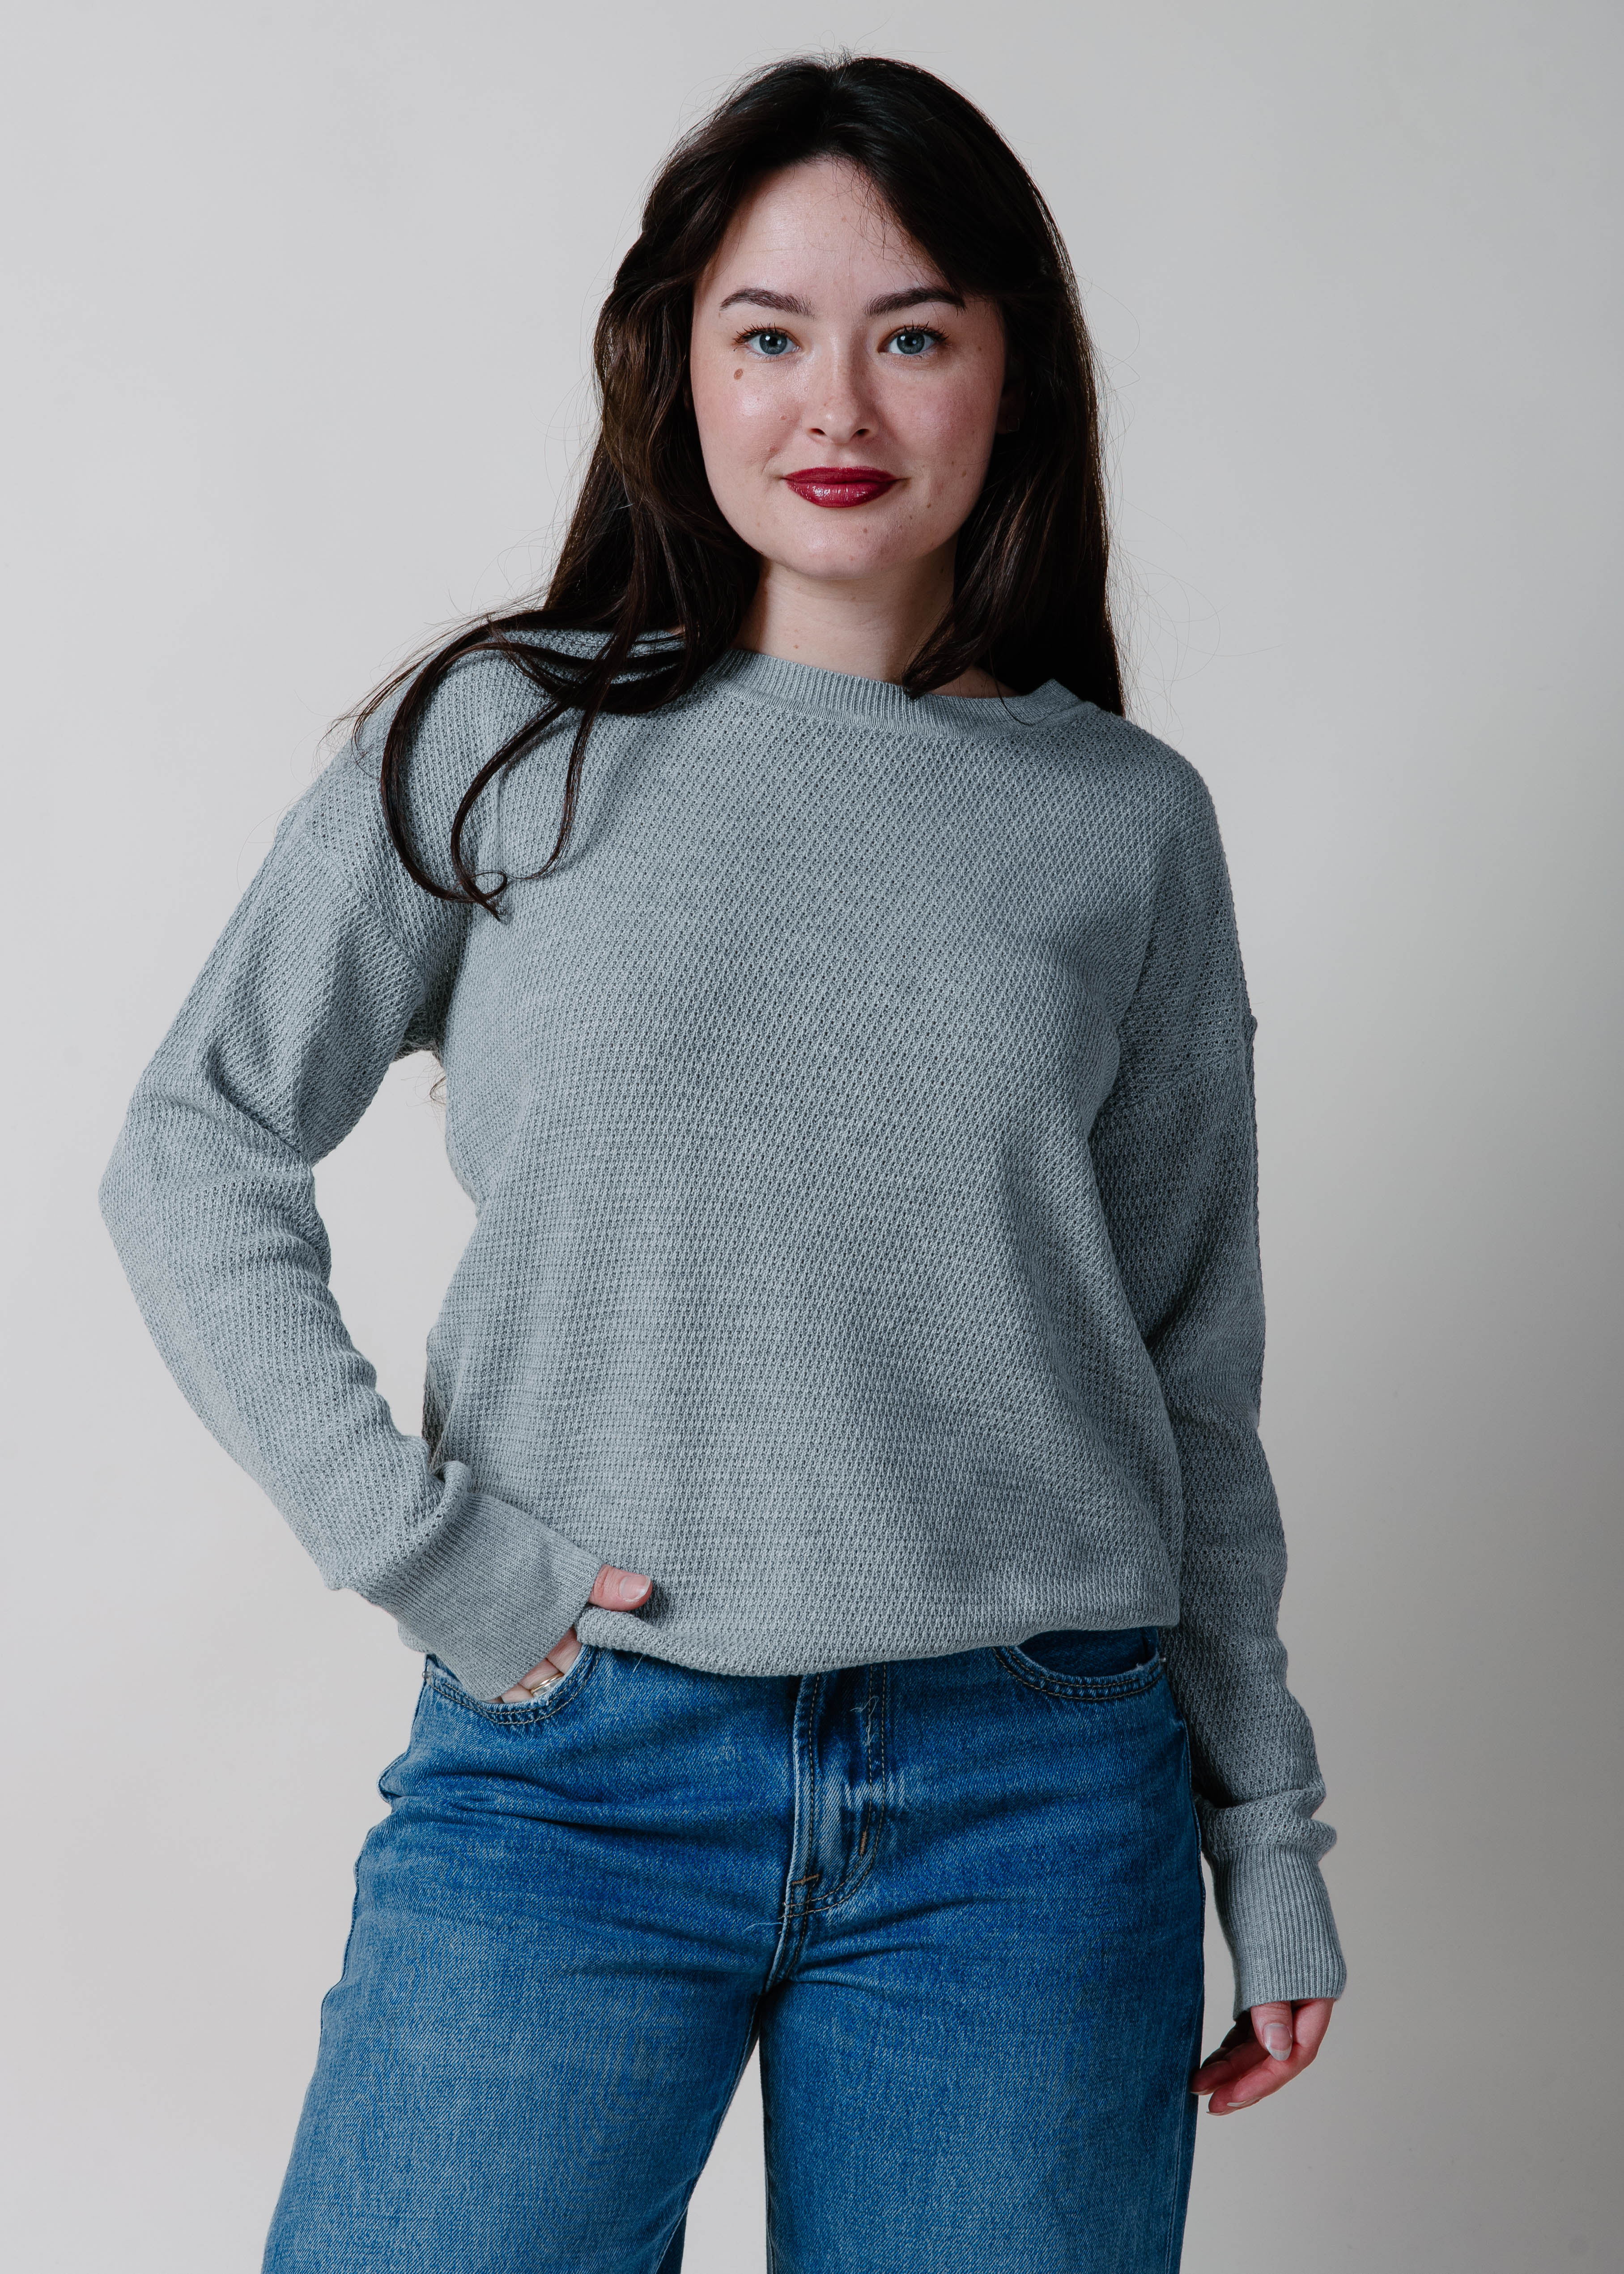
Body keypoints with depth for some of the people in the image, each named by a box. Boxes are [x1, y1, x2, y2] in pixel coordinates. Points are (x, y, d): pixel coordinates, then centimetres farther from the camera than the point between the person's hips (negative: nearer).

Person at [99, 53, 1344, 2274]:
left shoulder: (1130, 824, 6)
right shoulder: (504, 741, 2)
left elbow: (1193, 1367, 10)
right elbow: (196, 1150, 3)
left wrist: (1267, 1830, 10)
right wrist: (411, 1536, -7)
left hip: (1036, 1795, 1)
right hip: (573, 1764, -1)